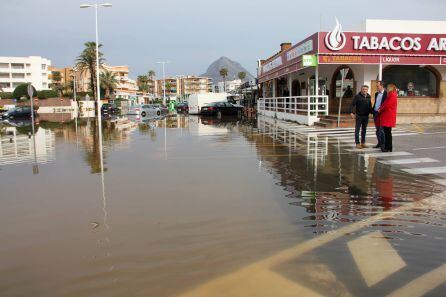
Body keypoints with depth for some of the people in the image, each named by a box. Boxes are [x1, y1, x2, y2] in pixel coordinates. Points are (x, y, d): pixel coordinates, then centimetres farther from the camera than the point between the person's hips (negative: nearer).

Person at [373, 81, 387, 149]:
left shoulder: (386, 93, -9)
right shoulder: (376, 94, 15)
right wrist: (373, 112, 14)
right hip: (375, 113, 8)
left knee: (381, 130, -7)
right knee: (377, 130, 12)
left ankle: (383, 144, -1)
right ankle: (379, 143, 19)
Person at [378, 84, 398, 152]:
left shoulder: (392, 95, -13)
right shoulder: (390, 95, 19)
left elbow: (387, 105, -18)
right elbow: (385, 104, 20)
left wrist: (380, 110, -4)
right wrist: (380, 109, 2)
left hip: (388, 117, -10)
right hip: (386, 117, 10)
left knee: (388, 132, -7)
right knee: (386, 132, 12)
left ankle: (389, 148, -3)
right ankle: (387, 147, 17)